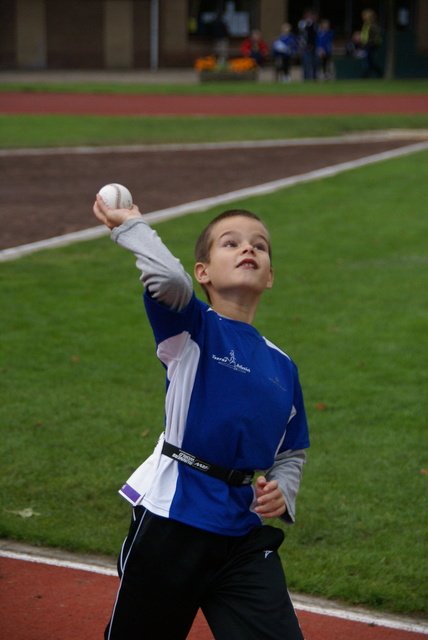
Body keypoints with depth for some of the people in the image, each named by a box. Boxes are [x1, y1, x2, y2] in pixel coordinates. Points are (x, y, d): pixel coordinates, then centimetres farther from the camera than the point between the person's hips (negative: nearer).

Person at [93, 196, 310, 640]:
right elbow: (169, 278, -24)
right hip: (173, 521, -4)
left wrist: (282, 492, 2)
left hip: (246, 536, 4)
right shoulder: (191, 327, -2)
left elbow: (292, 453, 22)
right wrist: (131, 226, -11)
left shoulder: (282, 367, 13)